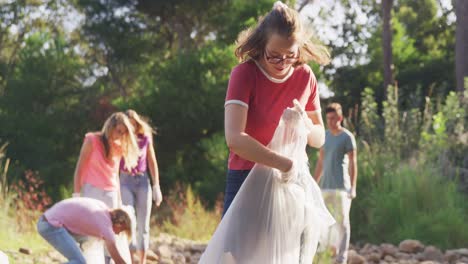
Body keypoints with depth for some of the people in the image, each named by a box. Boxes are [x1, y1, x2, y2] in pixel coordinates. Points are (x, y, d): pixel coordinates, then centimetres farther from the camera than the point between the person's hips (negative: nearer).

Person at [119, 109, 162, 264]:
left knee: (143, 225, 3)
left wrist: (156, 187, 6)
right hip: (126, 182, -2)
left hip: (143, 181, 2)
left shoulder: (146, 139, 2)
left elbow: (152, 163, 8)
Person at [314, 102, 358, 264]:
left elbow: (353, 163, -6)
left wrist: (353, 187, -13)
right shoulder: (325, 136, 13)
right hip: (326, 186, 6)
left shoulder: (347, 137, -3)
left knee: (342, 221, -6)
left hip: (341, 186, -6)